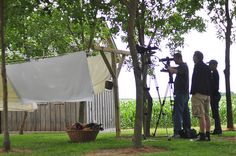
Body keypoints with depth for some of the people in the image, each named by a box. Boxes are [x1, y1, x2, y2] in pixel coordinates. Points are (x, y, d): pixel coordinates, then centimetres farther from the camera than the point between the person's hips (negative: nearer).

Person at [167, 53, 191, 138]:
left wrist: (169, 68, -9)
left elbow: (174, 71, -26)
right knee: (185, 112, 12)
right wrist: (170, 68, 9)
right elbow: (175, 70, 27)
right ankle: (187, 130, 15)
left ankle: (177, 132, -17)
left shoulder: (183, 66, -12)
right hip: (185, 93, 10)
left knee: (177, 112, -13)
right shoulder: (183, 66, 18)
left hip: (181, 93, -10)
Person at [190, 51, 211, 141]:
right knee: (206, 115, 8)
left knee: (201, 115, -11)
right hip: (207, 94, 8)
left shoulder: (197, 66, -5)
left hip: (199, 93, -8)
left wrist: (193, 92, -12)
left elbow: (195, 80, -13)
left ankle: (202, 135, -15)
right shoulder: (207, 67, 19)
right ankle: (207, 135, 7)